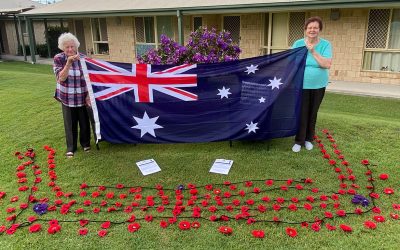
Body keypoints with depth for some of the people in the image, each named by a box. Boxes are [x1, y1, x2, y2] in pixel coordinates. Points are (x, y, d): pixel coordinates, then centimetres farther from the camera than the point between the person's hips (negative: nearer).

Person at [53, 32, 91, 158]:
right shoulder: (58, 59, -8)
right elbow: (61, 78, -19)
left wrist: (88, 95, -10)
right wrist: (69, 63, -30)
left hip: (82, 97, 1)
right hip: (67, 98, 0)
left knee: (84, 121, 12)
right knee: (70, 123, 10)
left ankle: (85, 143, 33)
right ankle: (71, 147, 26)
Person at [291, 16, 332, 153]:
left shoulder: (325, 44, -4)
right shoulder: (298, 43, -2)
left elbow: (327, 65, -15)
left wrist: (313, 52, -21)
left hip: (318, 86, 1)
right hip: (301, 85, -1)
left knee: (312, 114, 12)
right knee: (301, 114, 0)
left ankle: (308, 139, 27)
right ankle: (299, 141, 12)